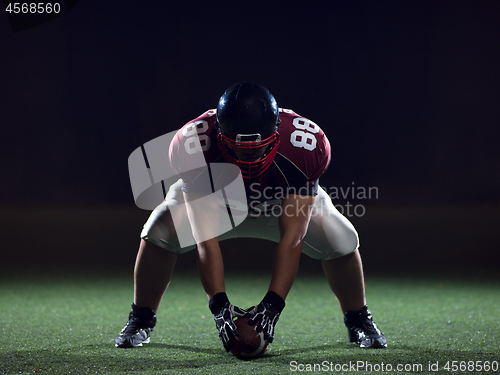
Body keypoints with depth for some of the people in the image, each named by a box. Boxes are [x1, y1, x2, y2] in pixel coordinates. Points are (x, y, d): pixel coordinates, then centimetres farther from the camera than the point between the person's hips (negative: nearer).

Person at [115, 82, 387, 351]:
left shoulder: (306, 145, -39)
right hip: (209, 198, 0)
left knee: (341, 239, -21)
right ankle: (141, 320, -2)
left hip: (288, 200, 1)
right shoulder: (193, 146, -39)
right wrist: (219, 306, -45)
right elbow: (206, 239, -37)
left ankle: (358, 322, 7)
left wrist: (271, 304, -45)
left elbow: (292, 237, -37)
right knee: (159, 231, -26)